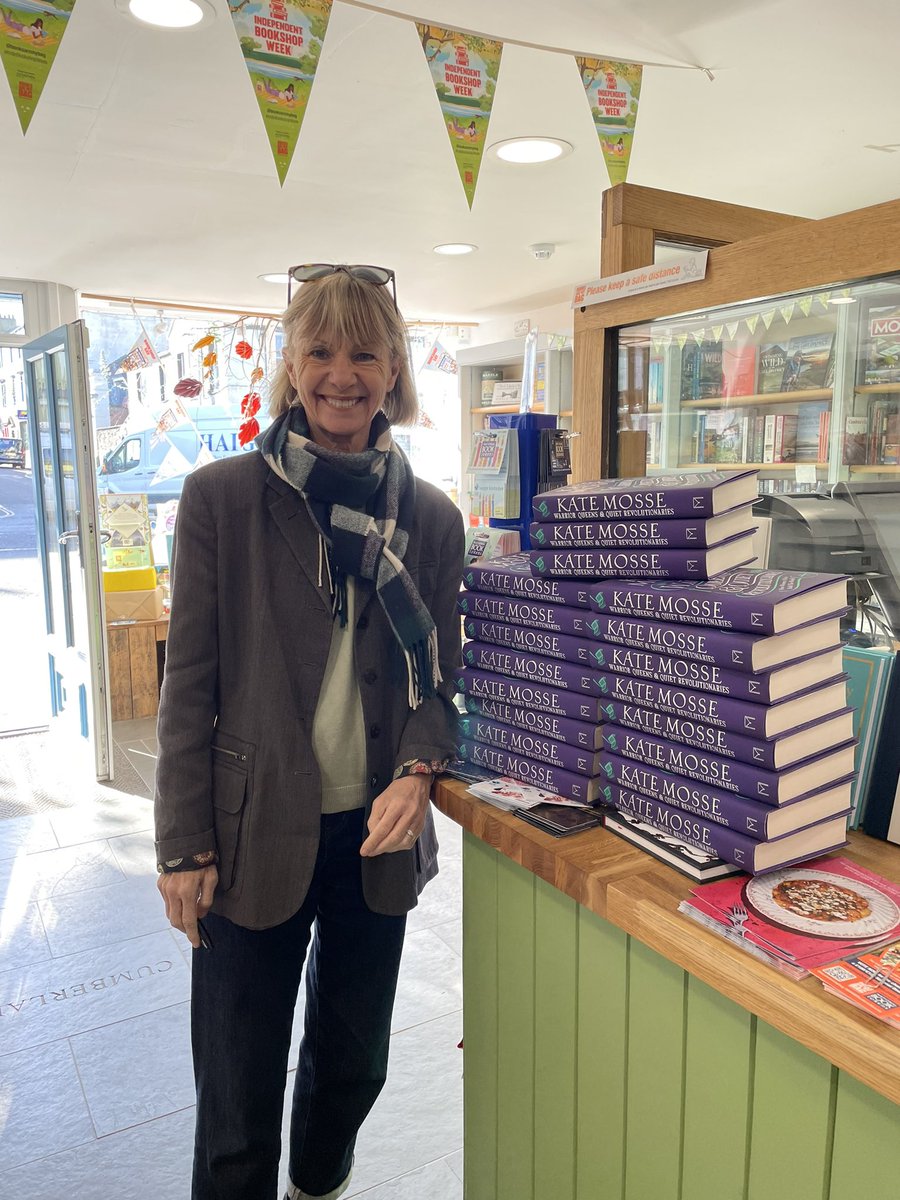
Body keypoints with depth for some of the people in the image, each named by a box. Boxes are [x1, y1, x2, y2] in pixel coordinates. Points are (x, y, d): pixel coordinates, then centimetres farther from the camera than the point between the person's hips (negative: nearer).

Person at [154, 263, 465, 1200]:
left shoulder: (430, 517, 1)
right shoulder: (220, 497, -6)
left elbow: (439, 674, 5)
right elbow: (189, 681, -5)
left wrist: (418, 772, -14)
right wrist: (185, 847, -6)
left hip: (377, 836, 3)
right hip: (253, 836, -3)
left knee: (354, 1062, 23)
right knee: (237, 1097, 12)